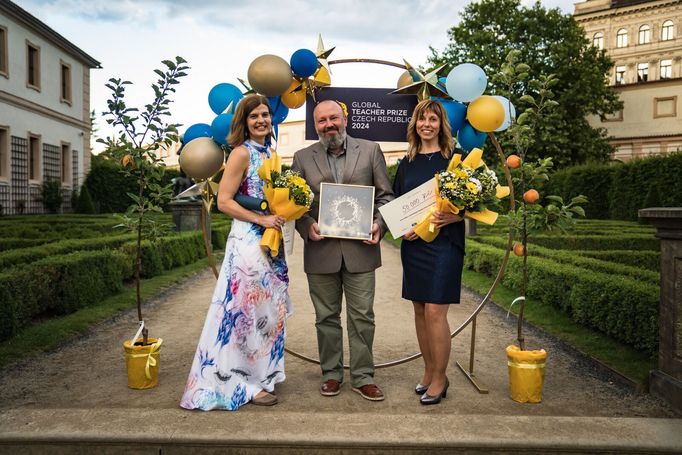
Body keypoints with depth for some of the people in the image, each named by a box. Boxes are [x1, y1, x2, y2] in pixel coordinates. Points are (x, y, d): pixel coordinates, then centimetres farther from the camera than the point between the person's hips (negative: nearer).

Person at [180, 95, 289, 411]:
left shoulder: (268, 154, 14)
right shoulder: (242, 153, -10)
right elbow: (224, 201, -15)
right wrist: (262, 219, -18)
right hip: (248, 240, -8)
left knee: (267, 309, 14)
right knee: (245, 309, -1)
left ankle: (261, 375, 29)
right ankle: (243, 383, 13)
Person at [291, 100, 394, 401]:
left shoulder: (370, 150, 6)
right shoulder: (303, 157, 7)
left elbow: (385, 195, 6)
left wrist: (379, 224, -10)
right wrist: (307, 226, -12)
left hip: (360, 249, 0)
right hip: (320, 251, 1)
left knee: (362, 317, 5)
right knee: (327, 317, 11)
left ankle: (363, 377, 19)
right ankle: (331, 374, 25)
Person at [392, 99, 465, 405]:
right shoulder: (407, 163, 12)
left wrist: (450, 217, -20)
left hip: (444, 242, -5)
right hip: (413, 244, 5)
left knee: (435, 312, -7)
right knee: (419, 310, 10)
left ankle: (439, 379, 9)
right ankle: (428, 371, 25)